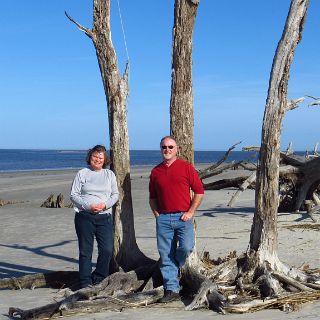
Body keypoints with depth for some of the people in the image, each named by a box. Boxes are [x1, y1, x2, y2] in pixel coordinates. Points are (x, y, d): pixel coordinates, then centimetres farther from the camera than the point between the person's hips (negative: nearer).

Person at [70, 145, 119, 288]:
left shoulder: (109, 174, 13)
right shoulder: (82, 173, 5)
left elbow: (115, 194, 12)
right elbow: (73, 195, 1)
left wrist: (105, 204, -7)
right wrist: (88, 206, -12)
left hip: (105, 217, 2)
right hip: (85, 217, -2)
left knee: (107, 250, -4)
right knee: (85, 251, 1)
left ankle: (98, 279, 13)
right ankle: (85, 283, 9)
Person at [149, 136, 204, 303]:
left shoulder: (186, 167, 2)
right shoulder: (156, 171, 13)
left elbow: (199, 191, 1)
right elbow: (152, 197, 20)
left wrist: (190, 212, -6)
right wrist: (156, 213, 6)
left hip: (183, 216, -3)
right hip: (163, 218, 3)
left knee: (186, 247, -17)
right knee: (165, 255, 1)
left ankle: (175, 267, 16)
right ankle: (172, 289, 7)